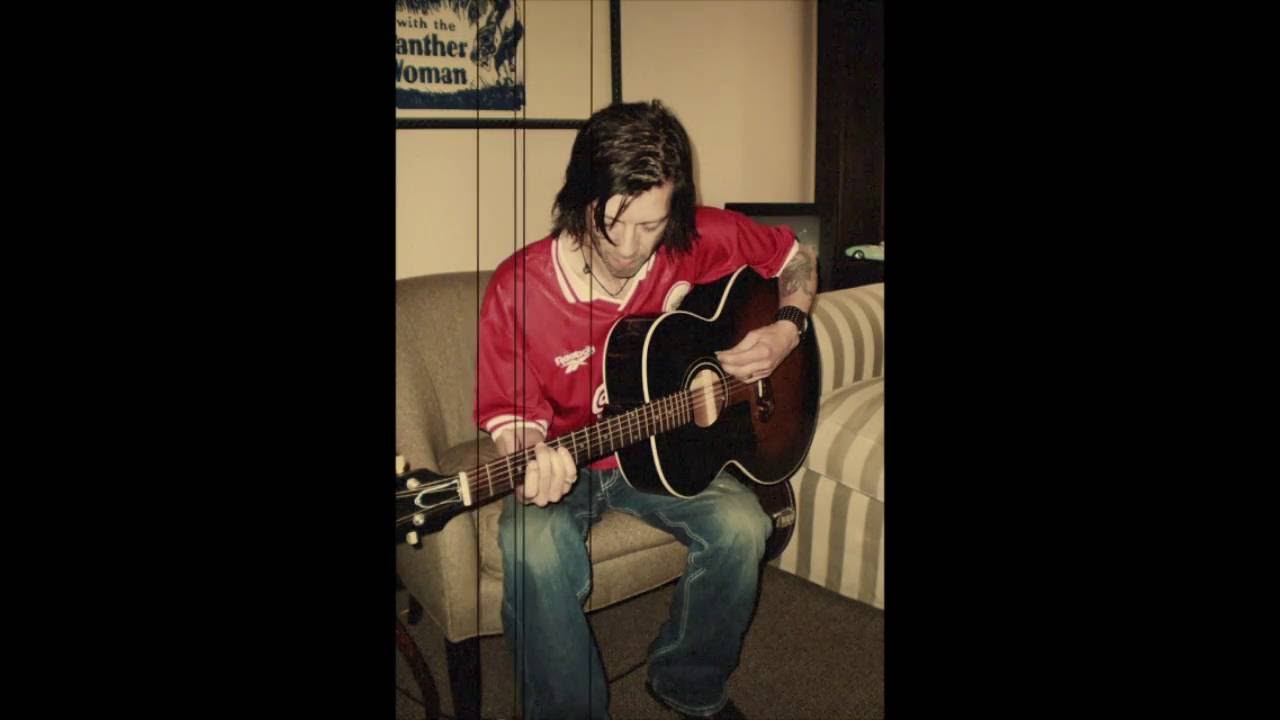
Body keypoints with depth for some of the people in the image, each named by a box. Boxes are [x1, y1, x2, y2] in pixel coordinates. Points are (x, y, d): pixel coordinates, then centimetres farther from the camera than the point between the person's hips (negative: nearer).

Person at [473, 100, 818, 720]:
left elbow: (796, 258, 7)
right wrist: (528, 460, -33)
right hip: (565, 460, -2)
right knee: (536, 552, -34)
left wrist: (787, 331, -10)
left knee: (741, 527, -26)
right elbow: (510, 412, -11)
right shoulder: (518, 288, -20)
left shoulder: (703, 241, -13)